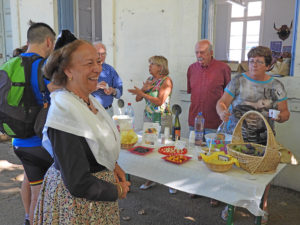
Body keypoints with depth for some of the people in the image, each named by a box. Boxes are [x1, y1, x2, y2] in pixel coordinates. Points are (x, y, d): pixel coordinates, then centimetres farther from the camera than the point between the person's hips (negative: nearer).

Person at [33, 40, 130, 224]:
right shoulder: (65, 112, -28)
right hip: (75, 202, -8)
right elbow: (79, 183, -27)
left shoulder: (89, 100, -1)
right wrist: (118, 190, -12)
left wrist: (113, 166, 2)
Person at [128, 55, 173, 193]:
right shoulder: (149, 79, 12)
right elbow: (138, 99, 10)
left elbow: (159, 101, -18)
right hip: (148, 118, 6)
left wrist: (142, 93, -19)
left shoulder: (166, 80, -8)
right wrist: (144, 88, -8)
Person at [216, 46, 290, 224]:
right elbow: (222, 102, -3)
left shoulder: (276, 86, 3)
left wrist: (280, 116, -18)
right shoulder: (238, 81, -1)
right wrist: (222, 112, -25)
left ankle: (262, 207, 30)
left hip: (263, 141, 1)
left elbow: (285, 113, 6)